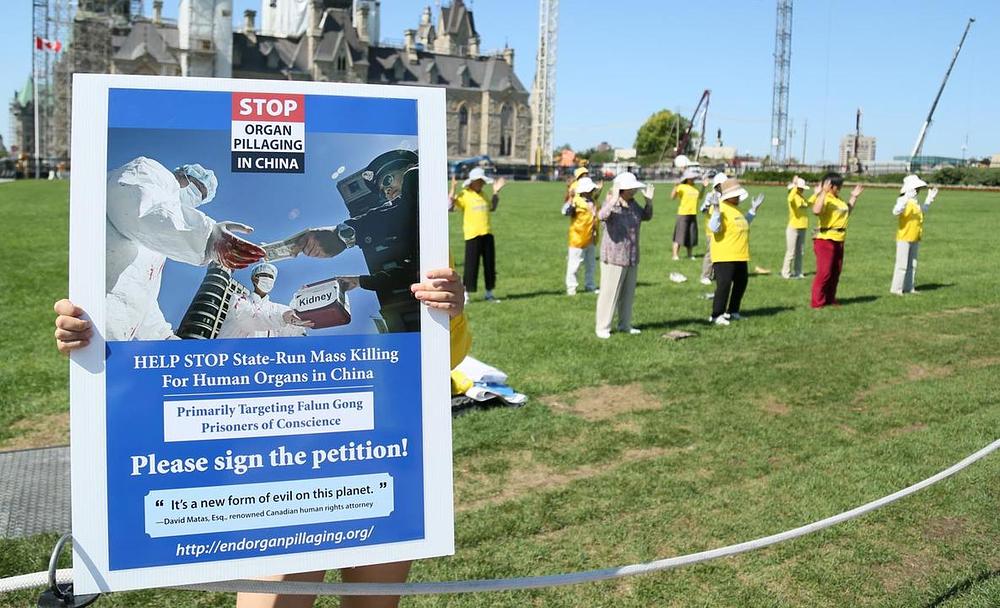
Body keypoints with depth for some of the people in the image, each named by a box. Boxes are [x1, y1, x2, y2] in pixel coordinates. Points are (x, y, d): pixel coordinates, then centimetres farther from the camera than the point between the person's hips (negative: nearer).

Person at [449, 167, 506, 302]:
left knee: (490, 264, 10)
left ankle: (489, 293, 21)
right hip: (472, 235, -7)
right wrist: (452, 190, -24)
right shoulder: (463, 195, -7)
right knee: (471, 265, -4)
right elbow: (449, 208, -18)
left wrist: (496, 192, 25)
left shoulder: (482, 195, 14)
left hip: (487, 234, 7)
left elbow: (492, 208, 30)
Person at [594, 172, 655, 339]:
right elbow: (602, 216, -36)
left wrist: (649, 201, 7)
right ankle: (602, 328, 4)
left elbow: (646, 217, 22)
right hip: (614, 258, -8)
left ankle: (625, 325, 26)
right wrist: (614, 200, -43)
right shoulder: (611, 204, -15)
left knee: (628, 293, 15)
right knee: (609, 293, -4)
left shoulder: (633, 204, 8)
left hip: (632, 257, 8)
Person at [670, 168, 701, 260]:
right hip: (683, 214, -7)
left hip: (693, 214, 7)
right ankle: (675, 255, -3)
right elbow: (673, 196, -19)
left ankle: (690, 254, 22)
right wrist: (675, 187, -33)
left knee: (692, 235, 12)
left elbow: (699, 196, 27)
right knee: (680, 235, -6)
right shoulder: (682, 187, -8)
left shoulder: (694, 187, 12)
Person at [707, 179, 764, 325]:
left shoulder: (735, 208, 17)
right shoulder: (721, 208, -13)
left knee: (741, 283, 14)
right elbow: (714, 228, -25)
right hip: (724, 256, -10)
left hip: (739, 256, 10)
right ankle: (716, 315, -5)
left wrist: (753, 210, 26)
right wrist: (716, 210, -33)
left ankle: (732, 312, 26)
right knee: (724, 284, -12)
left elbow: (744, 224, 31)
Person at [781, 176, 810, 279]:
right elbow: (790, 199, -38)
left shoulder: (802, 197, 10)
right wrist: (795, 186, -40)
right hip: (793, 228, -8)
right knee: (791, 252, -5)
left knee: (799, 252, 12)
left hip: (802, 228, 8)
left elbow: (809, 204, 28)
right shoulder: (793, 197, -13)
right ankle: (786, 273, 2)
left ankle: (797, 272, 19)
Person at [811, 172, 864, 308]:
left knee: (835, 272, 13)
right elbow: (816, 211, -35)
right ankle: (817, 302, -4)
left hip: (838, 241, 9)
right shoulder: (824, 199, -14)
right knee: (824, 272, -10)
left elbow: (847, 212, 31)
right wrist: (823, 192, -33)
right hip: (825, 240, -9)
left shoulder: (838, 200, 16)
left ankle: (830, 299, 23)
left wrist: (854, 197, 26)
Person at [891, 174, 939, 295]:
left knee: (912, 264, 12)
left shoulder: (916, 202, 14)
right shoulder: (903, 200, -14)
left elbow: (923, 210, 36)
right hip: (904, 238, -9)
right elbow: (896, 212, -35)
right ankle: (896, 288, -3)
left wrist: (929, 198, 27)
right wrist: (907, 199, -43)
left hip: (915, 239, 9)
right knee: (902, 264, -8)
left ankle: (908, 287, 19)